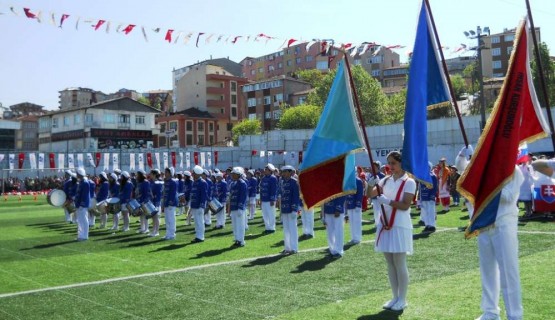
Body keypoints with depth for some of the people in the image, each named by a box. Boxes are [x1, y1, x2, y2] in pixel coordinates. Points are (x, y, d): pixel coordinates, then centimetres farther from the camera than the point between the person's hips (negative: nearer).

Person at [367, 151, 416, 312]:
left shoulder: (409, 182, -6)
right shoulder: (386, 180, 10)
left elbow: (405, 205, -13)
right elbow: (370, 194, 1)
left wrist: (388, 201, -25)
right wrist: (371, 183, -17)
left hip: (400, 226, -6)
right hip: (384, 224, 6)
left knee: (400, 264, -1)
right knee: (390, 264, 11)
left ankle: (402, 299, 10)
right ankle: (395, 297, 20)